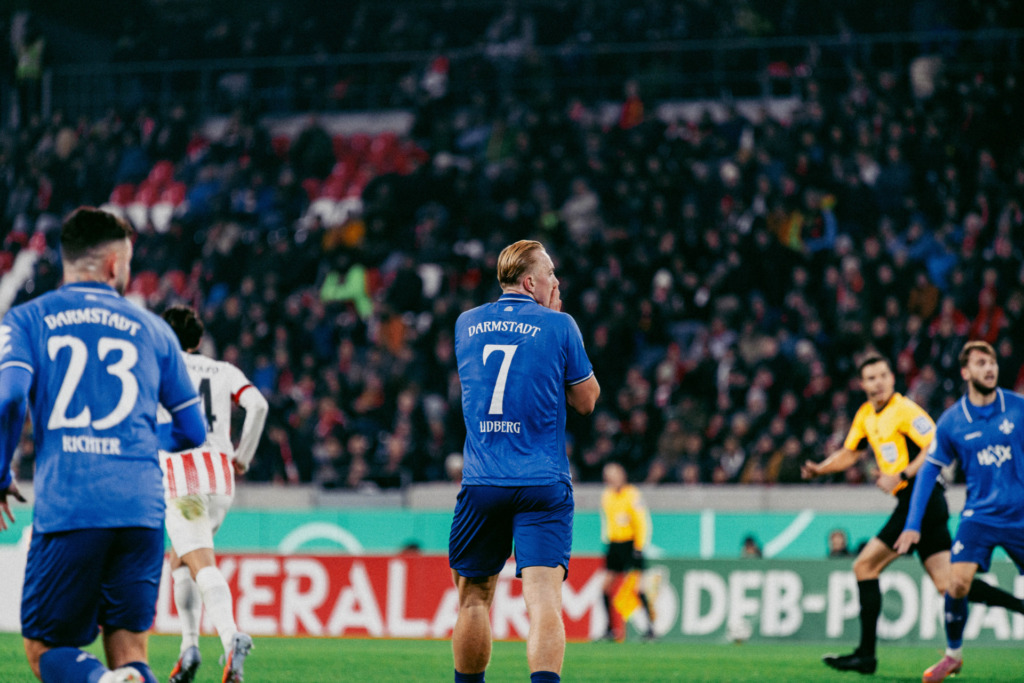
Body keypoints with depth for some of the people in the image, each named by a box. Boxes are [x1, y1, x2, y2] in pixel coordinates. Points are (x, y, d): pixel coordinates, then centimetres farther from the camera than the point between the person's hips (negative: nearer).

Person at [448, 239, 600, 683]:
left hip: (481, 481, 3)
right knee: (544, 600, -12)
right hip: (544, 482, -3)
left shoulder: (466, 325, 9)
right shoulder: (559, 326, -3)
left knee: (474, 597, 17)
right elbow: (586, 400, 5)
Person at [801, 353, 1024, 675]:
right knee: (948, 585, 4)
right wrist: (819, 469, 10)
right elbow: (849, 453, 26)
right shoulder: (866, 415, 16)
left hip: (921, 499, -9)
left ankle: (866, 654, -5)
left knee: (865, 566, -7)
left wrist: (902, 476, -23)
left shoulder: (904, 410, -11)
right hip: (913, 503, 9)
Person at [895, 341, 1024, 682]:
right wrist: (913, 524, 0)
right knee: (958, 582, -16)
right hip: (979, 514, 0)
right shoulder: (951, 422, -3)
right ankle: (953, 655, 4)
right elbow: (929, 471, 4)